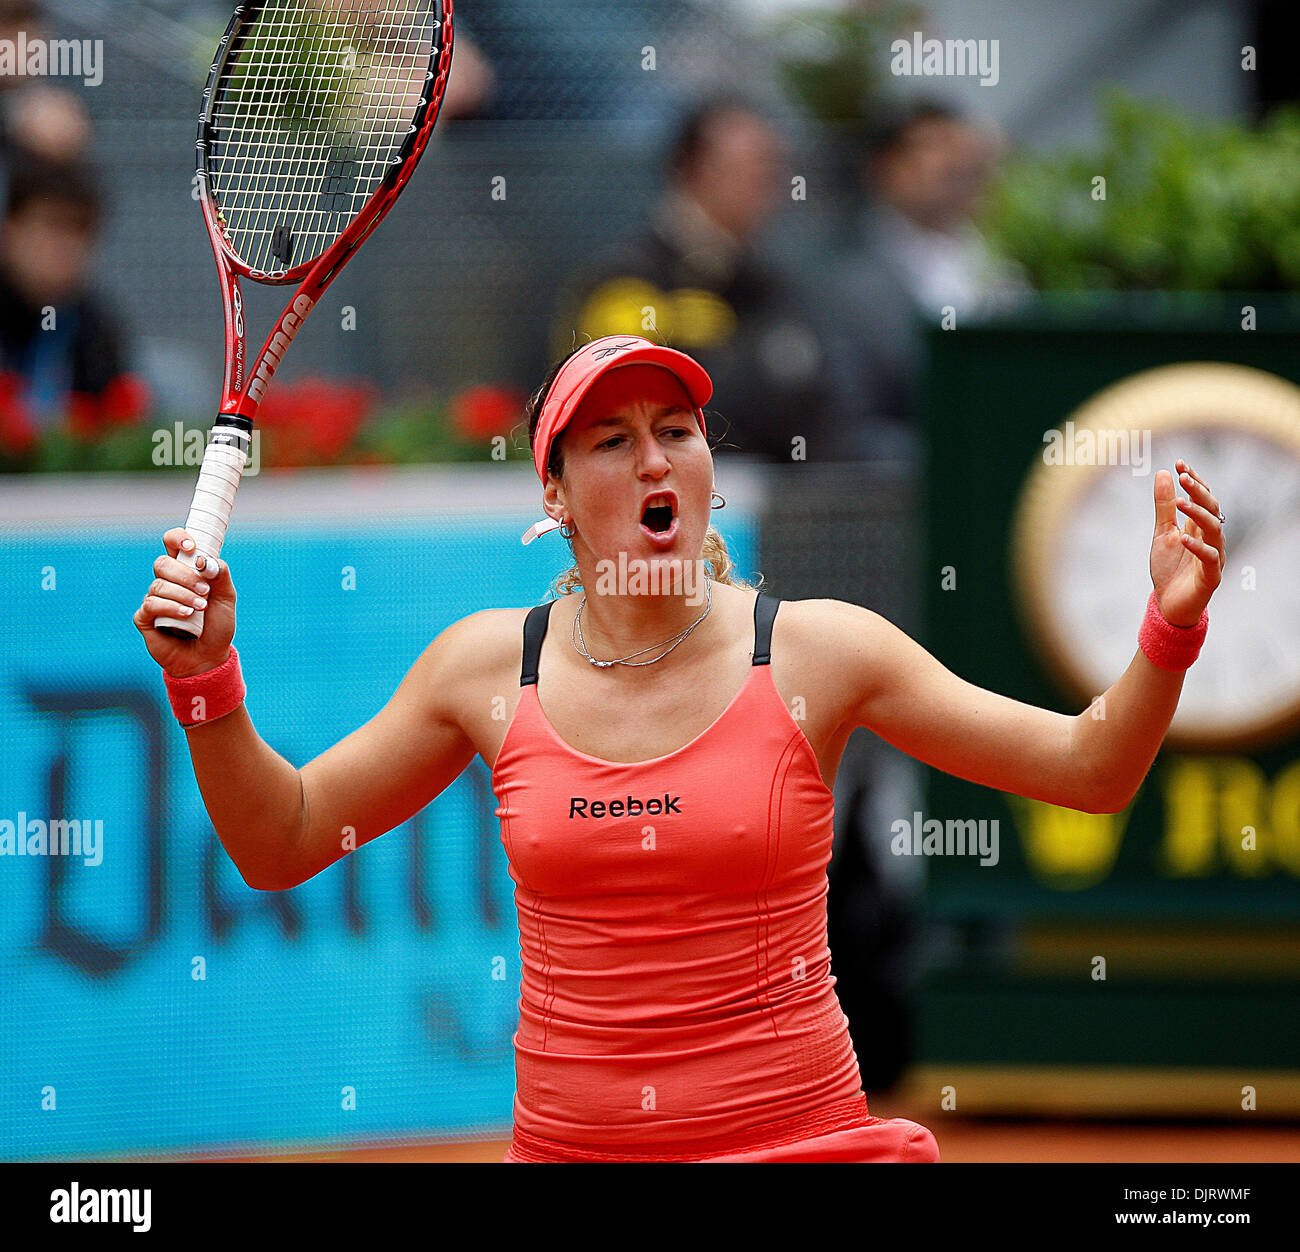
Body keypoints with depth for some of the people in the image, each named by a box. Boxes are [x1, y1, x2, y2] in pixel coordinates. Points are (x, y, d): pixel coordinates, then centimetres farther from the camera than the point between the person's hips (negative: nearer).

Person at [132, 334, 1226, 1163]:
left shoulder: (816, 651, -4)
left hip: (800, 1135, -2)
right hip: (565, 1143, 2)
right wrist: (206, 677, -5)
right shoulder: (489, 665, 2)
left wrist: (1171, 629, -20)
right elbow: (280, 845, 10)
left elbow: (1089, 769, -3)